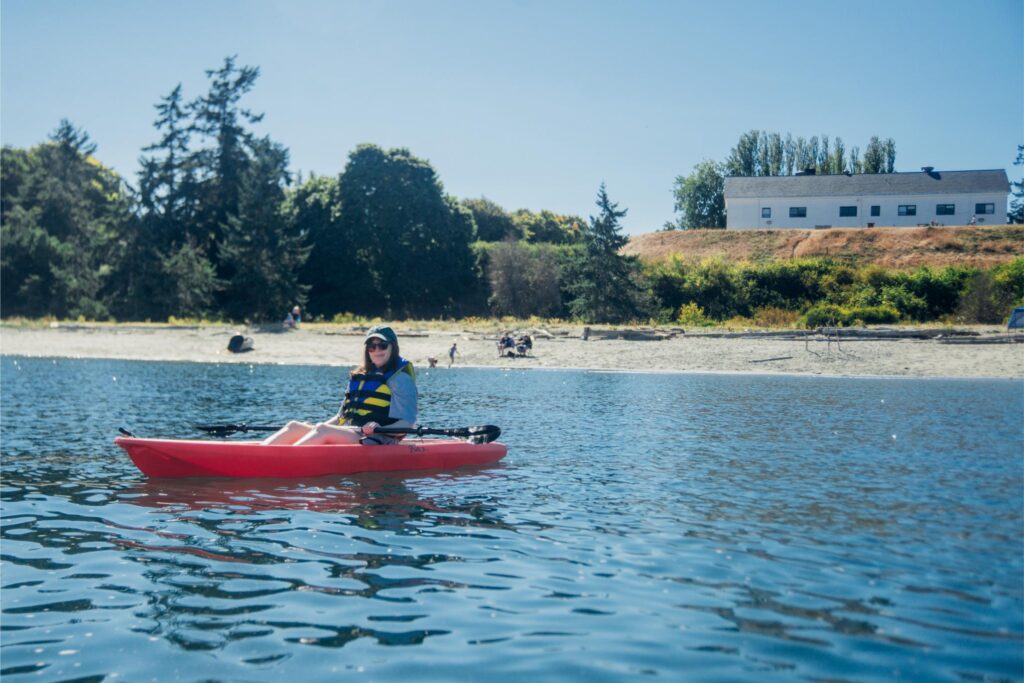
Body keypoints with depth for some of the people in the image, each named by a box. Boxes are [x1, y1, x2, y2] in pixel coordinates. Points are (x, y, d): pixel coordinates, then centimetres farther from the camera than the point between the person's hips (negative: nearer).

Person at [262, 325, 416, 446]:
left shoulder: (400, 378, 0)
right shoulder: (360, 376, 22)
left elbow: (408, 423, -8)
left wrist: (380, 430, -25)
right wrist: (314, 427, 10)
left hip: (373, 440, -7)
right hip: (345, 434, 7)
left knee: (323, 430, -30)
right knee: (294, 426, -9)